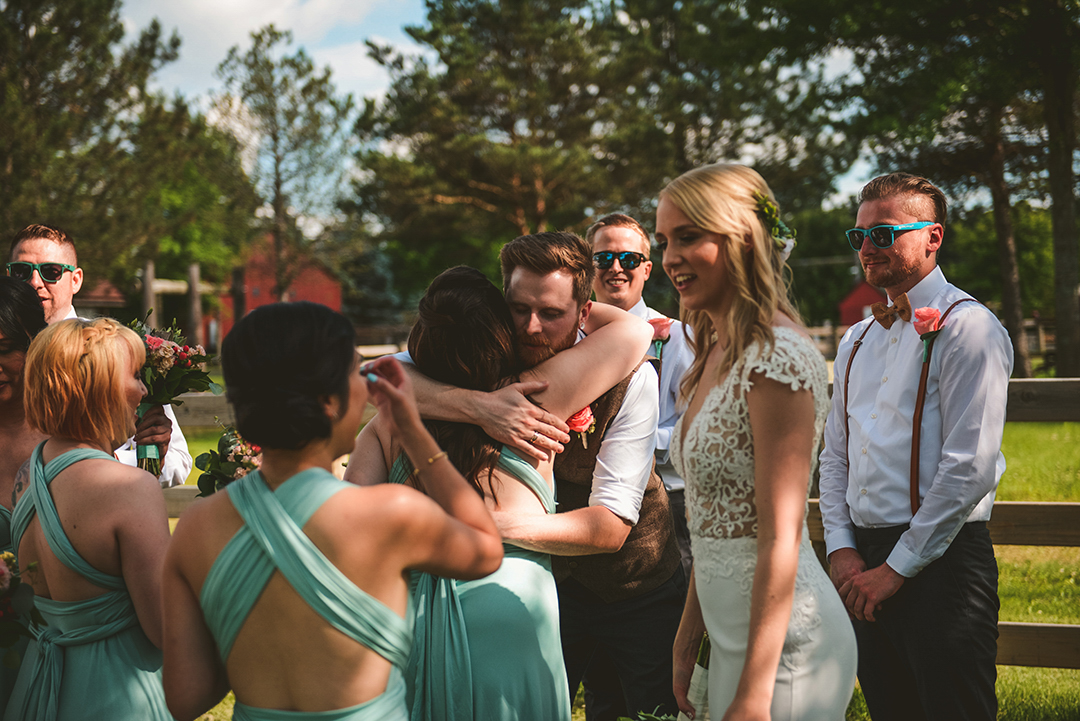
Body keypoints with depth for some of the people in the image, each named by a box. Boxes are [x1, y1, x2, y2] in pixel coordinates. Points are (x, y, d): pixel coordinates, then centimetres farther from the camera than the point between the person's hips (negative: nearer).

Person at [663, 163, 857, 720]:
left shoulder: (777, 356, -18)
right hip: (731, 631, 9)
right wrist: (689, 637, 15)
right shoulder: (719, 352, 10)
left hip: (782, 637, -9)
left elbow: (780, 537, -21)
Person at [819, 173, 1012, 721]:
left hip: (940, 560, -7)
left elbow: (970, 468, -15)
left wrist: (897, 567, -13)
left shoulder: (966, 327, -8)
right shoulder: (857, 341, 16)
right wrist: (841, 548, 2)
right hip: (867, 565, 7)